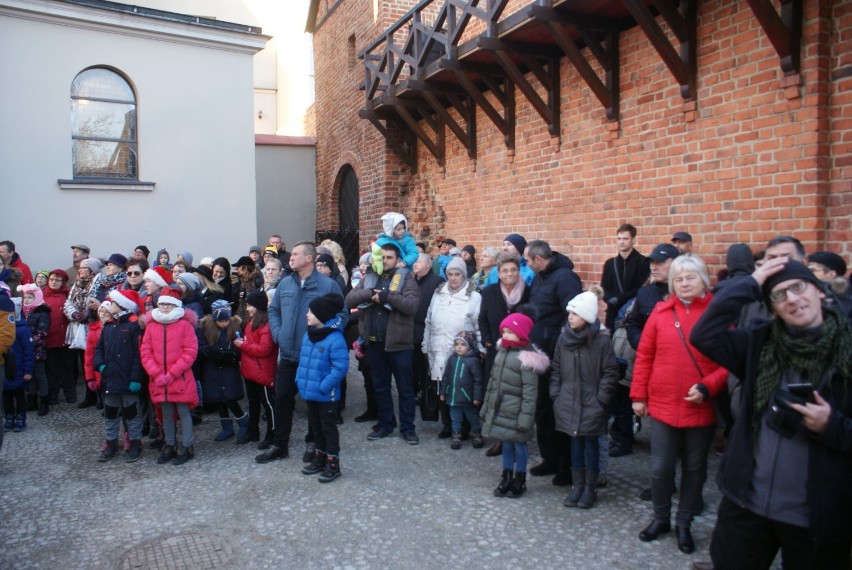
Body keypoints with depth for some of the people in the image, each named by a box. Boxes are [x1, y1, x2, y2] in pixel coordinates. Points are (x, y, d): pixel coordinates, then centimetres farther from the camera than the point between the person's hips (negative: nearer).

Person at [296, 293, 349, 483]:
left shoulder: (335, 338, -21)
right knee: (315, 426, 19)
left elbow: (340, 367, -23)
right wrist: (300, 378, 7)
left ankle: (333, 464, 15)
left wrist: (323, 386, -23)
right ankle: (320, 458, 34)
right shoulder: (308, 335, 5)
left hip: (326, 394, -8)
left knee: (328, 427, 4)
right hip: (309, 391, 8)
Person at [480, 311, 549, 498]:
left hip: (515, 414, -7)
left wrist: (525, 417, -21)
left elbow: (530, 392, -19)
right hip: (499, 411, 7)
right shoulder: (502, 352, 7)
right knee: (506, 444, 18)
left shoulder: (526, 358, -17)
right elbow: (493, 382, 14)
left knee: (519, 445, 7)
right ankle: (506, 478, 30)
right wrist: (485, 407, 16)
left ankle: (519, 481, 22)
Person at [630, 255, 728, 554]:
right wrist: (638, 395, 3)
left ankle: (684, 523, 33)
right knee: (660, 468, 7)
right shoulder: (661, 311, 0)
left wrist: (708, 387, -17)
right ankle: (661, 518, 31)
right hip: (662, 405, 1)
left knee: (694, 468, 14)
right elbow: (644, 356, 3)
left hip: (702, 408, -1)